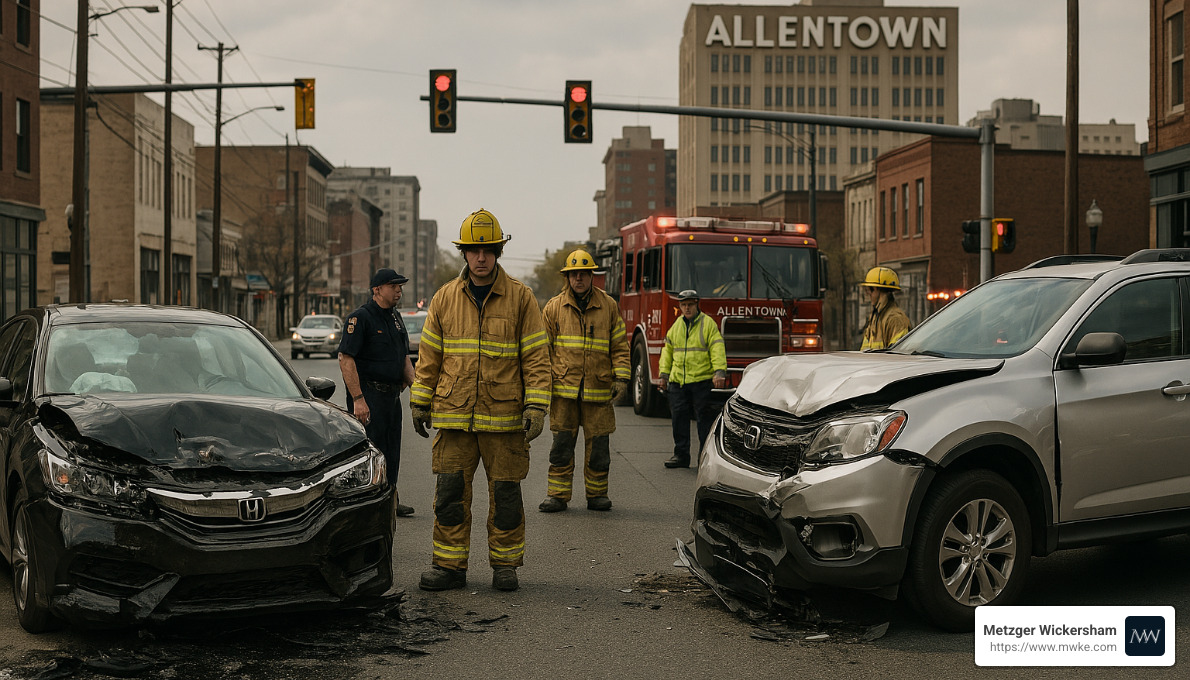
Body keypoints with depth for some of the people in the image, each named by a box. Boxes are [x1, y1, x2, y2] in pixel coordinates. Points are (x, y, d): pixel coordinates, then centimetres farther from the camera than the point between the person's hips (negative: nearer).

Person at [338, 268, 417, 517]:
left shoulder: (395, 318, 15)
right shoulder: (360, 317, -11)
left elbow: (404, 358, 21)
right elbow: (346, 359, -17)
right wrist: (358, 399, -22)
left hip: (392, 394, 8)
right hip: (368, 394, -8)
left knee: (391, 452, 13)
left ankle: (391, 501, 22)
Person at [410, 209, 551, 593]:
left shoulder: (521, 298, 0)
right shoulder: (444, 299, 7)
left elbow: (536, 358, -1)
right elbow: (429, 356, 13)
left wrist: (536, 408, -8)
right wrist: (420, 402, 10)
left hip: (505, 417, -2)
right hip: (453, 416, 2)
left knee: (505, 496, 5)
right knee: (450, 493, 2)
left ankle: (505, 564, 18)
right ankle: (450, 565, 12)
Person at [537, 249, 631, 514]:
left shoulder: (609, 306, 7)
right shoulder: (554, 307, 6)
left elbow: (620, 347, 10)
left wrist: (621, 378, 1)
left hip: (598, 390, 0)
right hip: (563, 389, 0)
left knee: (598, 446, 4)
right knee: (561, 444, 0)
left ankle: (597, 494, 16)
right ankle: (557, 494, 7)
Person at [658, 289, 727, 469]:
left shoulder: (708, 323, 0)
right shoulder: (676, 325, 15)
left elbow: (717, 350, -8)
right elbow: (668, 351, 20)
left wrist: (719, 372, -19)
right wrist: (664, 374, 14)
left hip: (701, 380, -4)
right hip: (678, 381, 5)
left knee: (705, 419, -2)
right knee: (679, 417, 5)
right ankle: (681, 455, 14)